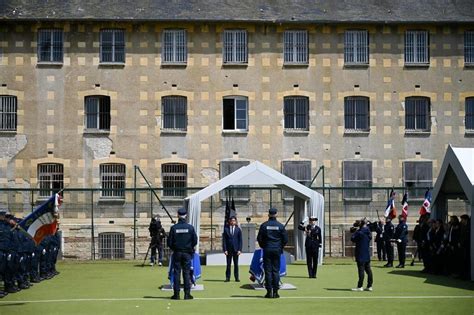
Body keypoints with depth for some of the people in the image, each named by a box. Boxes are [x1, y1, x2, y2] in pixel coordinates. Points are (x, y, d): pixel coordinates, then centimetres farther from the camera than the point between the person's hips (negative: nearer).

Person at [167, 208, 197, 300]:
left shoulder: (173, 228, -5)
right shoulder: (190, 227, -5)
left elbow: (170, 242, -3)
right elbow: (195, 241, -2)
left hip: (177, 253, 0)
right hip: (187, 253, 0)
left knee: (176, 273, 4)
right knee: (187, 273, 4)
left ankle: (176, 294, 3)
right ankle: (187, 294, 2)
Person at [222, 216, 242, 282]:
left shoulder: (238, 229, 5)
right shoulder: (226, 229, 4)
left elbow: (240, 240, 4)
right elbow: (224, 240, 2)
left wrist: (239, 250, -5)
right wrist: (225, 250, -6)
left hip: (236, 249, 0)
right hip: (228, 249, 0)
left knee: (236, 264, 4)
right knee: (228, 264, 1)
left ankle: (236, 278, 8)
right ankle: (227, 277, 5)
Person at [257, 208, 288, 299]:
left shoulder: (264, 225, -2)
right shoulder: (280, 226, 0)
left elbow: (259, 238, 0)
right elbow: (285, 239, 2)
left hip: (267, 250, 0)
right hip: (277, 250, 1)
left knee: (268, 270, 1)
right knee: (276, 270, 3)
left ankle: (269, 291, -1)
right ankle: (275, 291, 1)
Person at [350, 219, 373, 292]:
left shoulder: (360, 232, -15)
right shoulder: (368, 232, 8)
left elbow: (353, 239, -13)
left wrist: (355, 232, 4)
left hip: (361, 254, -8)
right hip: (367, 254, 8)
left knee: (361, 270, -7)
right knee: (368, 270, 8)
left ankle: (360, 286, -7)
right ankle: (369, 286, 10)